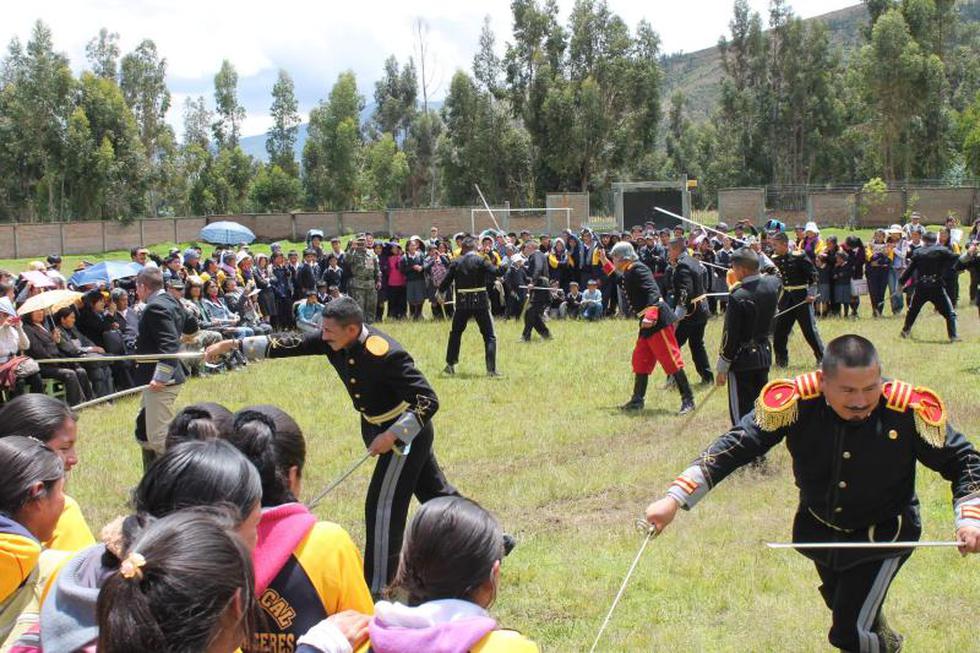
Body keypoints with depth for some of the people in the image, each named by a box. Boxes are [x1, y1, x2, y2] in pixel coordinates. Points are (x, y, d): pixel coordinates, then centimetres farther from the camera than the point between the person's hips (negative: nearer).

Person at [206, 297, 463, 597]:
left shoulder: (386, 355, -33)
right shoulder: (334, 342, -11)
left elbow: (428, 401, -30)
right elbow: (288, 345, -5)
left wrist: (392, 436, -31)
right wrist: (233, 344, -10)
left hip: (407, 430, -8)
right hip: (376, 428, 8)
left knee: (383, 505, -9)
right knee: (434, 491, 21)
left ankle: (378, 587, 1)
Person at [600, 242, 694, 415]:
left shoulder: (637, 270, -12)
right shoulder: (628, 272, 17)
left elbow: (653, 292, -23)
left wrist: (650, 316, -35)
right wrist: (604, 262, 32)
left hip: (658, 320, -11)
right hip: (647, 323, 11)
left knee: (671, 359, -10)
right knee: (641, 360, 14)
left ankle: (688, 400, -8)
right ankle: (637, 400, 22)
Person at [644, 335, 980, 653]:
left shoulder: (910, 409, -29)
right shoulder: (796, 400, -28)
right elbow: (735, 445, -24)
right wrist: (674, 499, -31)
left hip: (883, 536, -3)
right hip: (820, 532, 3)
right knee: (844, 609, 28)